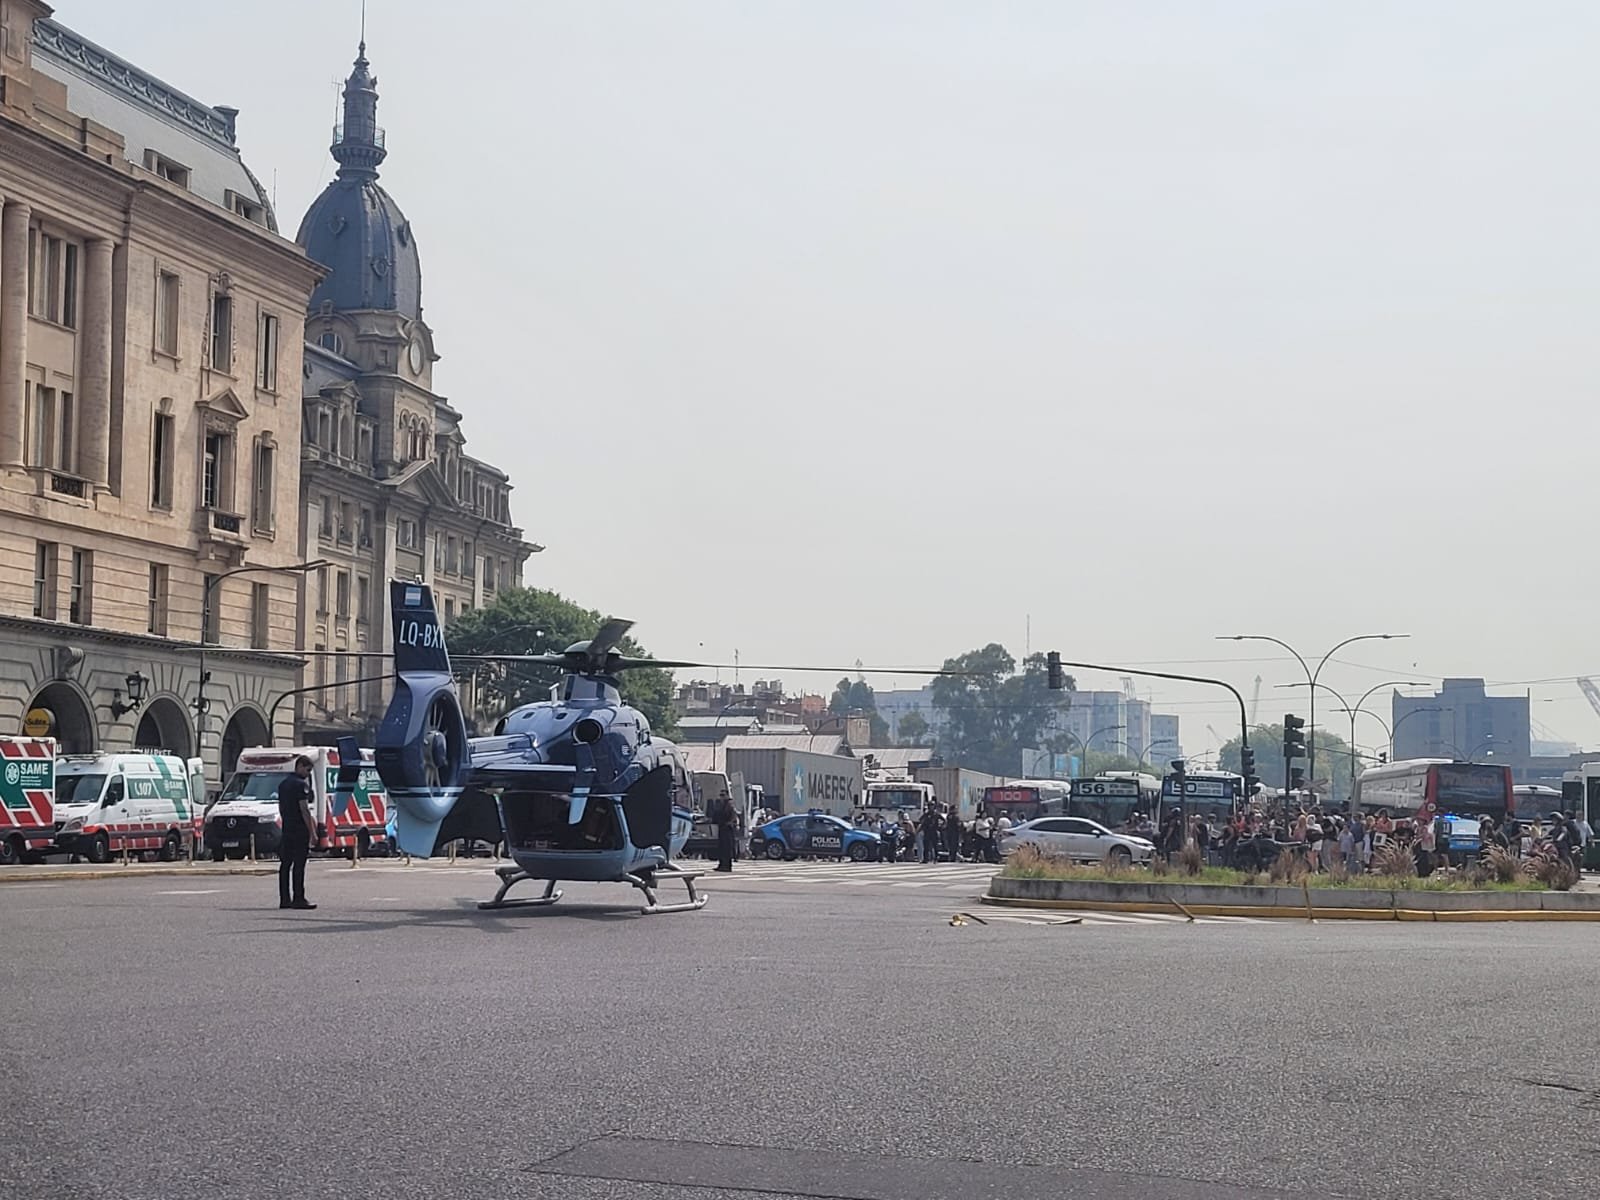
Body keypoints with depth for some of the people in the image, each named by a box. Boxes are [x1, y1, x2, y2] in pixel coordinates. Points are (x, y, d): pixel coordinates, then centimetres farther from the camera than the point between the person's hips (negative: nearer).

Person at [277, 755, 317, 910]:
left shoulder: (283, 784, 17)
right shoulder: (301, 785, -12)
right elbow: (304, 810, -16)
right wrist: (312, 832, -14)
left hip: (286, 830, 9)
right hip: (300, 831, -9)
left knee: (285, 864, 8)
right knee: (299, 865, -8)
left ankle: (284, 899, 10)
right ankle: (298, 899, -10)